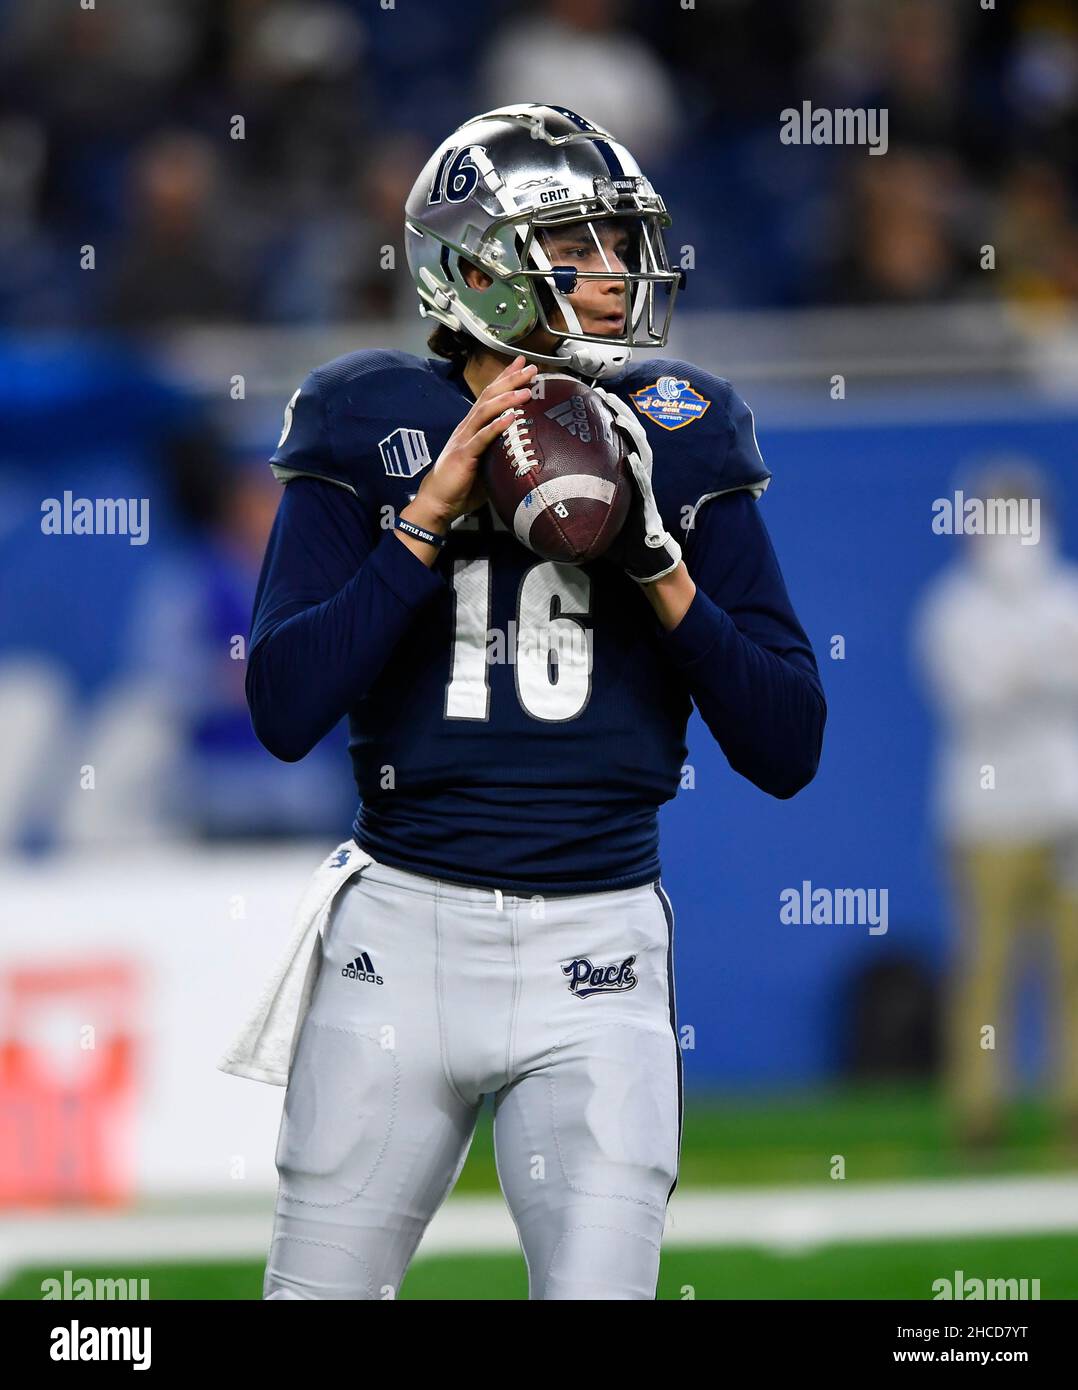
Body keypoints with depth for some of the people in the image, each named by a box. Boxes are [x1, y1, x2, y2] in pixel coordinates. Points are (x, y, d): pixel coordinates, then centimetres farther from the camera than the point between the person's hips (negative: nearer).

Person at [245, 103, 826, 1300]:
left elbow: (787, 751, 1)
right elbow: (284, 712, -10)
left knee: (598, 1287, -12)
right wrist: (433, 514, -15)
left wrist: (658, 558, -11)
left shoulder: (674, 443, 4)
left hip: (596, 944, 0)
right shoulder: (373, 429, 1)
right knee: (321, 1289, 10)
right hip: (403, 930, 0)